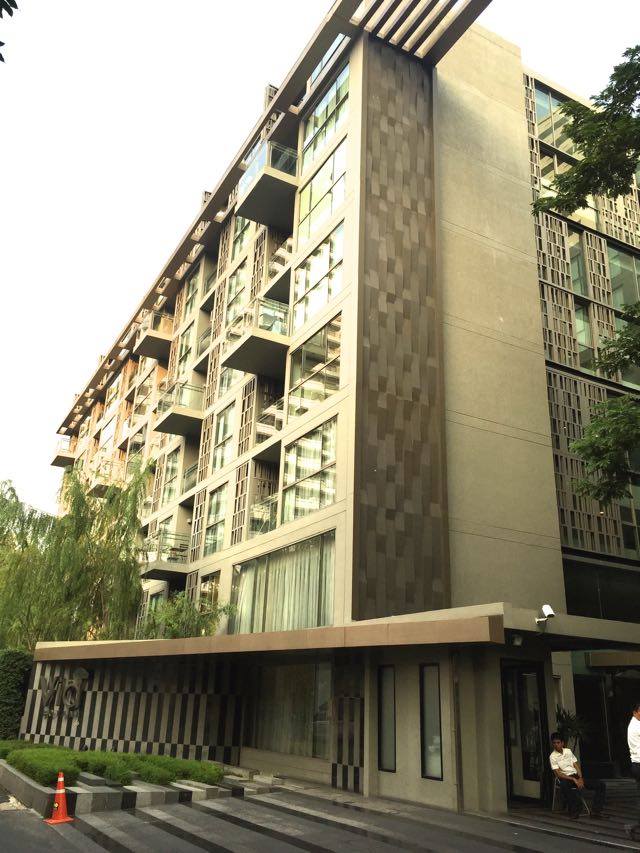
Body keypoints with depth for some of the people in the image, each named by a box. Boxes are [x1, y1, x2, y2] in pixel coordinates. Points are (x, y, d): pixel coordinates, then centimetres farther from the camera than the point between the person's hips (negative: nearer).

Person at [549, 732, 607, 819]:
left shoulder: (568, 751, 15)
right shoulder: (553, 757, -2)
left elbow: (576, 765, 12)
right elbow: (558, 774, -10)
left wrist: (580, 778, -7)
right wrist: (573, 779, -19)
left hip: (577, 777, 6)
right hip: (566, 779, -6)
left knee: (601, 784, -10)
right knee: (564, 785, -44)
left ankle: (595, 811, -9)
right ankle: (574, 811, -25)